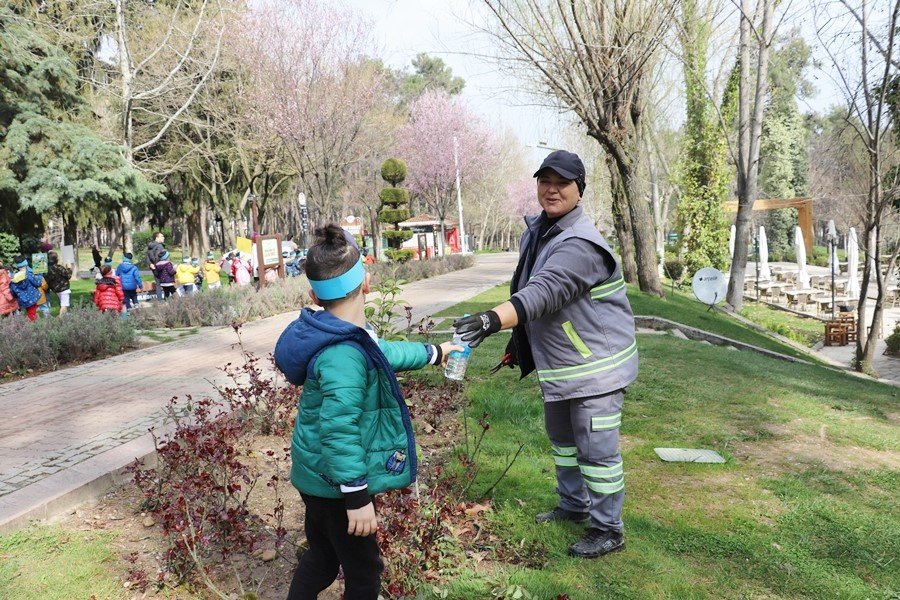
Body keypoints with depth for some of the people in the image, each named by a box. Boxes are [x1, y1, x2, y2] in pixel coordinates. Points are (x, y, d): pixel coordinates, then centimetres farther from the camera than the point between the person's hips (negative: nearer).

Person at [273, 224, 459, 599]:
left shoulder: (344, 336, 2)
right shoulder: (343, 354, -30)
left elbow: (383, 353, 21)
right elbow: (339, 430, -30)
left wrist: (433, 353, 35)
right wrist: (357, 497, -24)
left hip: (319, 479, 10)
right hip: (335, 484, -10)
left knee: (322, 557, 24)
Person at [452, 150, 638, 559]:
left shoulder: (580, 244, -25)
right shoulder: (536, 232, 6)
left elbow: (544, 293, -40)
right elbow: (531, 294, 16)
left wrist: (492, 320, -52)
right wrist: (517, 343, 18)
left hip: (595, 364, -10)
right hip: (557, 364, 10)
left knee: (596, 448, -1)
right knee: (562, 438, 23)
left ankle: (608, 530, 18)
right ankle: (574, 505, 43)